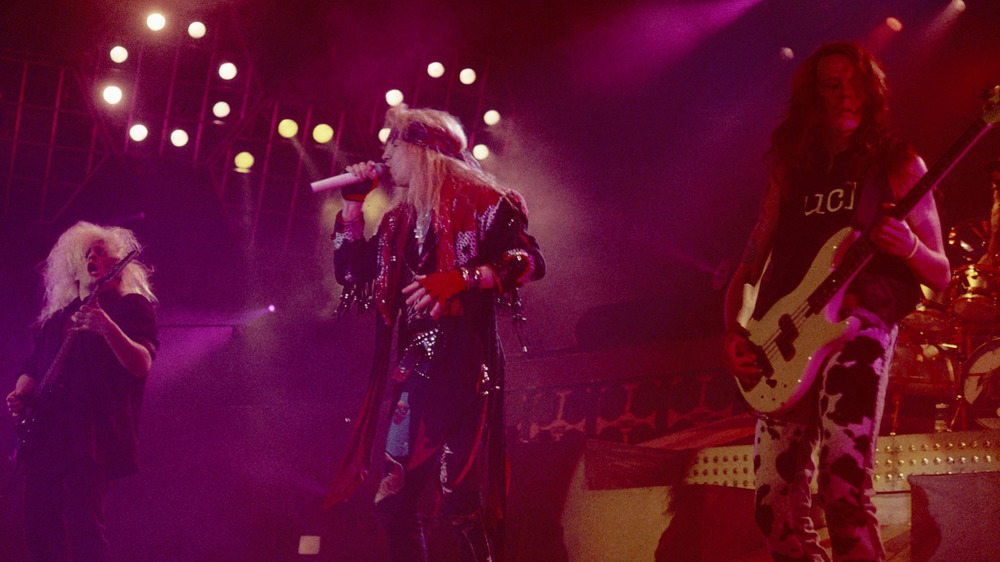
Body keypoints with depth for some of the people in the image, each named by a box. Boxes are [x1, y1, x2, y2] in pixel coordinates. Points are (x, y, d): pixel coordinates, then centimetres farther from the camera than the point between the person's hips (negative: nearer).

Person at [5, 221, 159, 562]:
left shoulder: (131, 305, 6)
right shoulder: (61, 313, 25)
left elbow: (142, 365, -9)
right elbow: (35, 364, 30)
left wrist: (108, 328, -24)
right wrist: (21, 391, 9)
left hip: (90, 434, -7)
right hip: (44, 433, 7)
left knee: (82, 526, -19)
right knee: (39, 531, 1)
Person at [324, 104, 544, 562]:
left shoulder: (476, 199, 0)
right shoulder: (399, 219, 23)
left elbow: (529, 261, -9)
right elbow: (351, 274, 23)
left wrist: (461, 279, -21)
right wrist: (353, 203, 17)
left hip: (462, 363, -8)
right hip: (413, 368, 8)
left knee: (459, 496, -16)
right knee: (393, 499, 5)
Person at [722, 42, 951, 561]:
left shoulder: (897, 165, 11)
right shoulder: (790, 173, 19)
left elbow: (941, 277, 9)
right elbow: (747, 271, 20)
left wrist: (909, 248, -13)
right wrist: (734, 334, 2)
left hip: (858, 325, -4)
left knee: (843, 488, -21)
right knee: (777, 507, -4)